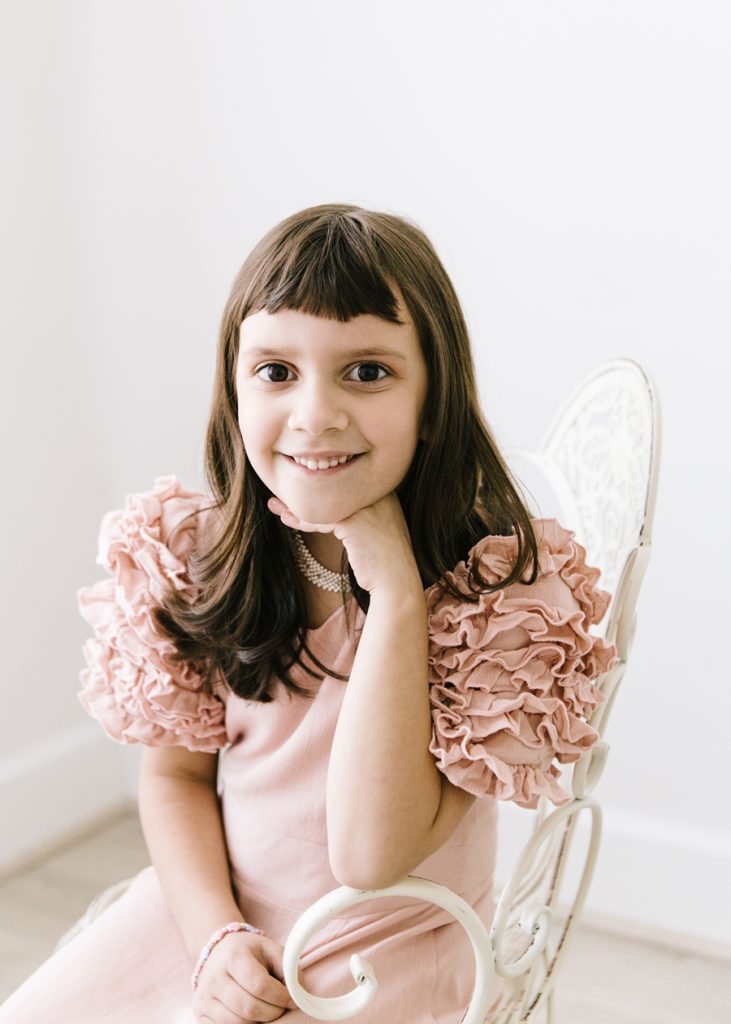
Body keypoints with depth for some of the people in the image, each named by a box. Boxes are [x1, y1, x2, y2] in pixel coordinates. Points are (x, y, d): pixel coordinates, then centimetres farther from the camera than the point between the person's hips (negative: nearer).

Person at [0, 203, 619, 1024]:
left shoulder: (499, 593, -19)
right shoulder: (200, 553, -7)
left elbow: (371, 853, -25)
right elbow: (176, 772, 3)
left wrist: (393, 588, -30)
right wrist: (216, 933, -13)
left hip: (386, 950, -3)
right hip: (211, 912, 4)